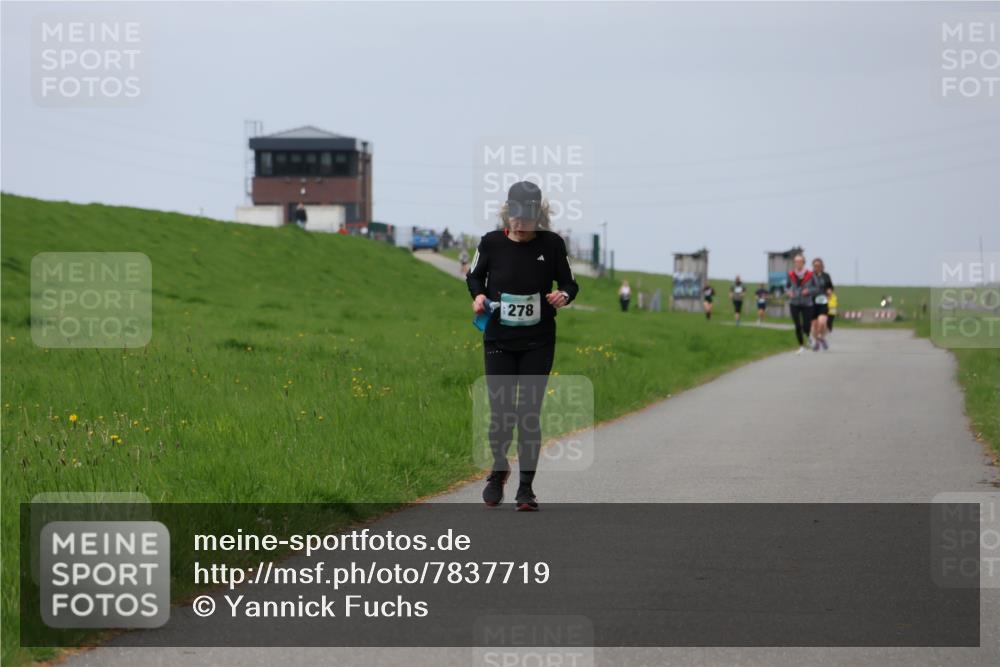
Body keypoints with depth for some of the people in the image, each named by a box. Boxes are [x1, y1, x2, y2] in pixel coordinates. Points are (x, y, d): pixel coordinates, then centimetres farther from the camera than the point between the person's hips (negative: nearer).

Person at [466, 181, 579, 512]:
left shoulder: (552, 244, -6)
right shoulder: (491, 242, -6)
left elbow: (569, 282, 6)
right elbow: (474, 275, 12)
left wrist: (564, 295, -16)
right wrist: (478, 295, -8)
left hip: (538, 343, 0)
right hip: (499, 341, 0)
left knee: (529, 414, -2)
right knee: (500, 412, 0)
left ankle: (526, 487, 9)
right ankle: (498, 471, 29)